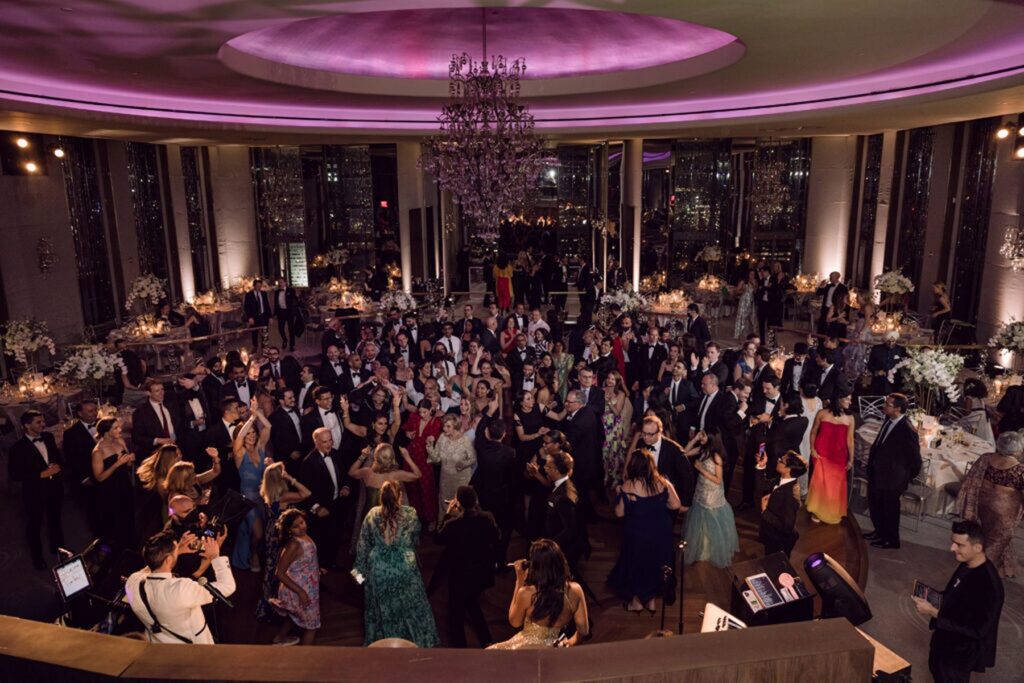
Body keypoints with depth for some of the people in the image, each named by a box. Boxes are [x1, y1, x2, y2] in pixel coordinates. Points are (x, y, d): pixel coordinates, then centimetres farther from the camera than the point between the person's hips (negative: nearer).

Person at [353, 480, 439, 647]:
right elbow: (416, 540, 1)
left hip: (378, 570, 2)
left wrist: (360, 568, 8)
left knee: (381, 608, 21)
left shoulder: (372, 515, -11)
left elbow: (363, 544, -3)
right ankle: (417, 640, 30)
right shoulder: (410, 514, -15)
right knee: (410, 607, 18)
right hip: (404, 569, -2)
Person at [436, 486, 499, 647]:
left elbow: (439, 539, -7)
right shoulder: (487, 518, -18)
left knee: (456, 614, 17)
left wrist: (448, 513, -4)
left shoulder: (452, 523, -28)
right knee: (471, 604, 31)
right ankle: (486, 641, 38)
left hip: (460, 576, -5)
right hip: (482, 573, 5)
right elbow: (495, 537, 3)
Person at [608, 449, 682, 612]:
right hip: (660, 532, 3)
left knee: (636, 563, 20)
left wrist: (618, 493, -1)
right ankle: (651, 600, 40)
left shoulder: (628, 486, -22)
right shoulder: (661, 481, -12)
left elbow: (620, 512, -15)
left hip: (637, 533, -3)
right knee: (655, 561, 24)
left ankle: (636, 602, 39)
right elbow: (676, 505, -9)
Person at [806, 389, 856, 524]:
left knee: (837, 484, 10)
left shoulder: (849, 418, -2)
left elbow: (850, 439, -1)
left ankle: (834, 512, 29)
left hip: (839, 456, 2)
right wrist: (812, 449, -6)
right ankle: (817, 511, 20)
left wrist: (851, 459, 1)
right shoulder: (822, 414, -7)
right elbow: (813, 432, 1)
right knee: (820, 481, 2)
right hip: (821, 453, -2)